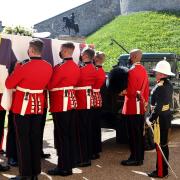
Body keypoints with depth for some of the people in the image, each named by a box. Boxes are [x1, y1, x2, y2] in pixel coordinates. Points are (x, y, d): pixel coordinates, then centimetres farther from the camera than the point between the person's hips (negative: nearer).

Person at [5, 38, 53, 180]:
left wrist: (17, 68, 0)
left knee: (23, 140, 4)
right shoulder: (48, 67, -1)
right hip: (39, 105, 6)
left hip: (23, 106, -5)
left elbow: (9, 84, -9)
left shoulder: (24, 66, -19)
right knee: (35, 138, 13)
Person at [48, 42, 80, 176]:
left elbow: (50, 85, -13)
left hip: (61, 104, -9)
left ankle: (63, 167, 1)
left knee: (61, 136, -4)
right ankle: (70, 163, 23)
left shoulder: (61, 67, -17)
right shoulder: (75, 66, 11)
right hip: (70, 102, 9)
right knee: (69, 134, 14)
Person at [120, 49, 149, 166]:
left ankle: (135, 159, 4)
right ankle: (140, 157, 22)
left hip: (132, 107, -9)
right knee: (140, 133, 14)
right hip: (141, 107, 9)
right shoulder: (143, 70, 11)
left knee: (133, 134, -2)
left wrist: (122, 91, -4)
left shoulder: (132, 71, -17)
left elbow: (131, 91, -21)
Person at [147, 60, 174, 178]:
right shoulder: (169, 85, 9)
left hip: (160, 118, -10)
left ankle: (161, 172, 7)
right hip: (167, 117, 10)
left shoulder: (160, 87, -20)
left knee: (160, 145, -1)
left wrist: (150, 119, -19)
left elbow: (158, 106, -24)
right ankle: (164, 169, 27)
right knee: (164, 144, 16)